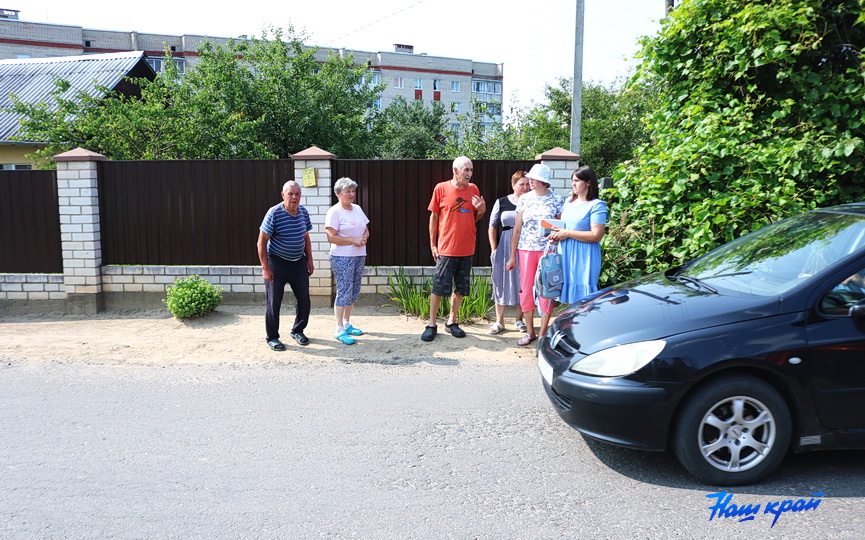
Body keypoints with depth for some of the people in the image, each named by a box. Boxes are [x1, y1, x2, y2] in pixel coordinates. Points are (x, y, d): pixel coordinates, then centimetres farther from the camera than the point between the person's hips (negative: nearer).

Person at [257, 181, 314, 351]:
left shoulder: (303, 212, 2)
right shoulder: (274, 213, -15)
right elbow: (261, 242, -14)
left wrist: (309, 260, 10)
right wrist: (265, 268, -16)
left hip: (298, 262, 6)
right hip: (277, 262, -5)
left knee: (304, 299, 9)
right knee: (274, 302, 1)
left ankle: (298, 330, 29)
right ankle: (272, 337, 17)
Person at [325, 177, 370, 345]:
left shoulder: (357, 209, 13)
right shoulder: (334, 212, -10)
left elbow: (366, 230, 18)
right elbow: (331, 237, -16)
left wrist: (364, 238, -5)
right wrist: (354, 240, -17)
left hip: (359, 256, 8)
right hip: (342, 258, -8)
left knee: (354, 291, 12)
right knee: (344, 292, -8)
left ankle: (347, 324, 25)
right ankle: (339, 330, -1)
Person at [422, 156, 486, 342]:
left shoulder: (474, 189, 6)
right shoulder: (441, 188, -4)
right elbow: (434, 216, 0)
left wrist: (481, 210, -7)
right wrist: (432, 244, -2)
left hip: (467, 248, 4)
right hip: (446, 248, -4)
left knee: (461, 288, 11)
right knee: (439, 287, -1)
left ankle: (451, 321, 25)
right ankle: (432, 324, 10)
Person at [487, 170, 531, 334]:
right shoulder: (501, 202, 3)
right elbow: (492, 227, 5)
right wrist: (494, 249, -1)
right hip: (504, 248, 0)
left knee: (522, 283, 7)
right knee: (502, 282, 6)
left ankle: (519, 319, 23)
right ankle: (499, 321, 17)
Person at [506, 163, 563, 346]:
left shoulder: (557, 200, -1)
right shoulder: (524, 199, 5)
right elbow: (517, 229, 7)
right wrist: (512, 256, 6)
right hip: (526, 249, 3)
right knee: (526, 290, 6)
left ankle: (543, 334, 12)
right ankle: (530, 332, 19)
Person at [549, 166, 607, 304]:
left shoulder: (596, 205, -10)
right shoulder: (569, 202, 13)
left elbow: (596, 236, -18)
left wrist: (567, 233, -15)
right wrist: (557, 235, 3)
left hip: (583, 258, -7)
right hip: (566, 254, 7)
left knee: (582, 300, -4)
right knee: (569, 300, 12)